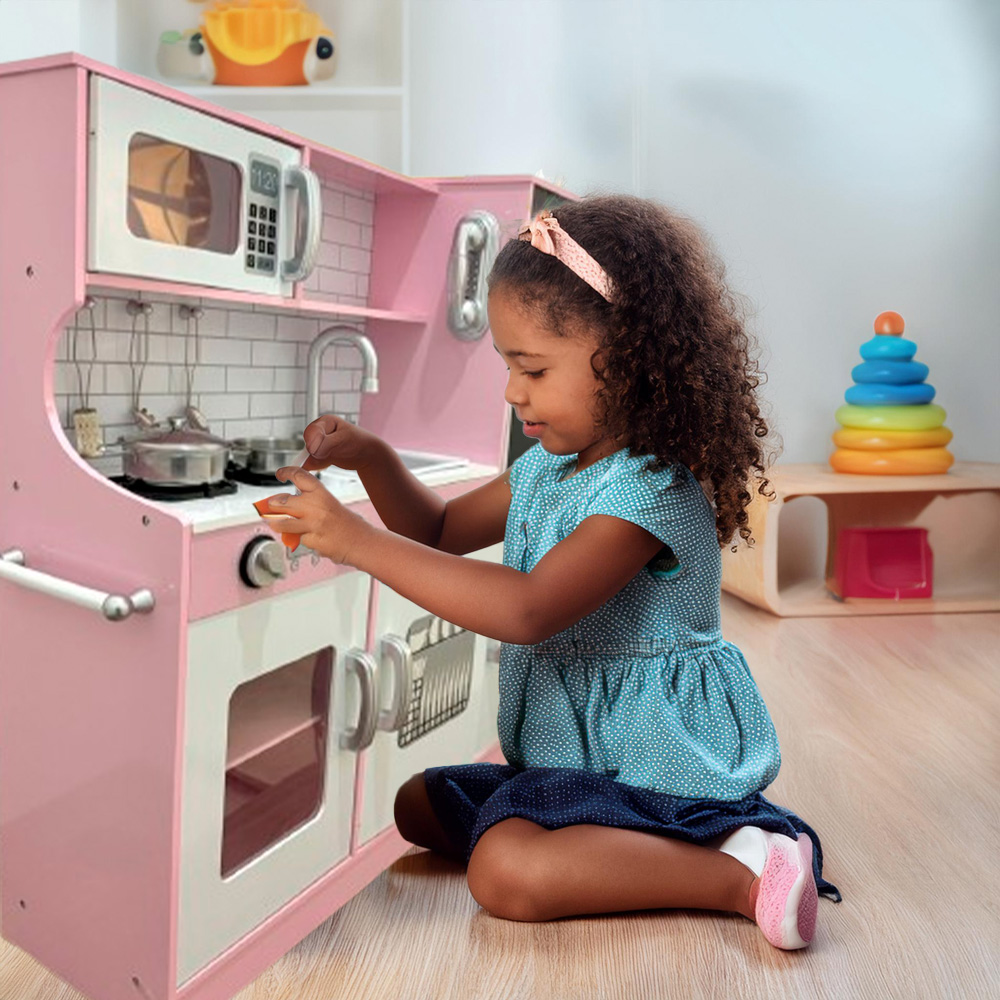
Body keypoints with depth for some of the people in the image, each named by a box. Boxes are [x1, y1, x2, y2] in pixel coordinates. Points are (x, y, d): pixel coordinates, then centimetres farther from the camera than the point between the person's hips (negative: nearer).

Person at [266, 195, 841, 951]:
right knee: (420, 806, 13)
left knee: (507, 874, -26)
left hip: (661, 762, -10)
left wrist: (358, 541, -34)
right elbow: (443, 530, 15)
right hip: (572, 748, 10)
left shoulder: (650, 489, -25)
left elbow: (528, 611, -36)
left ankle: (739, 871, -14)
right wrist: (370, 457, -3)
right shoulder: (547, 466, 4)